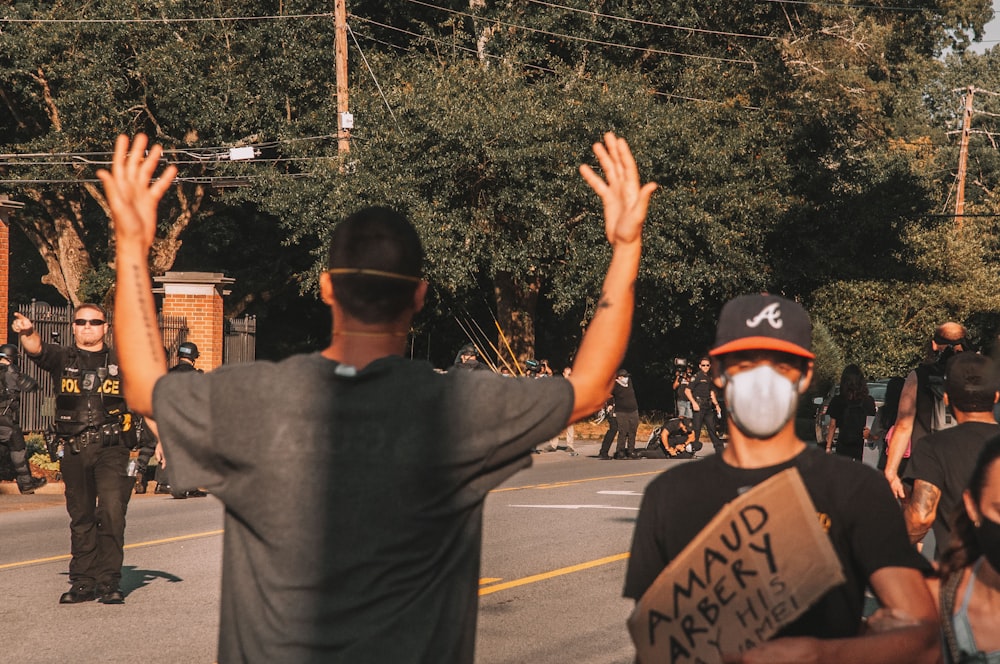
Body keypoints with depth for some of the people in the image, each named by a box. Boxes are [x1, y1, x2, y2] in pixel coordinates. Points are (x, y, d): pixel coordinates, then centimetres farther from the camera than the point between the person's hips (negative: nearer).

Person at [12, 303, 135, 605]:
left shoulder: (121, 362, 7)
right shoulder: (63, 358, 7)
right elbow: (37, 350, -14)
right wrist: (27, 332, -37)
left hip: (111, 448, -2)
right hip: (74, 452, 2)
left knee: (112, 512, -14)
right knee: (81, 518, 9)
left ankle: (109, 581, -7)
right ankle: (83, 583, 17)